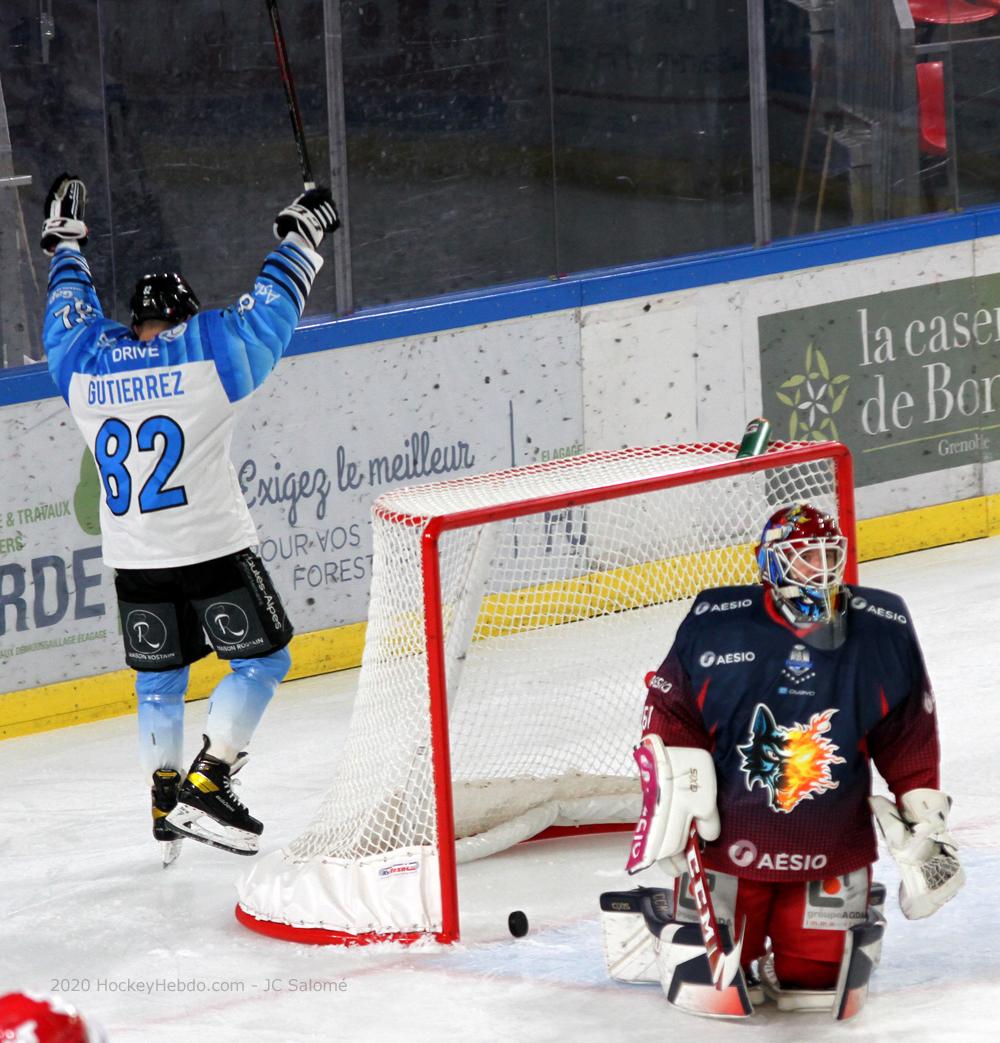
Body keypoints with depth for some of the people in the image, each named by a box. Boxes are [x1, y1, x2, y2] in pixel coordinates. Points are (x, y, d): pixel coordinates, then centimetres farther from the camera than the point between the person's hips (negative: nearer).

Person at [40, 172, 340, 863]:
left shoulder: (83, 365, 2)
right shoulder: (210, 351, -8)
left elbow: (70, 312, 22)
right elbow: (271, 308, 2)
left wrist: (65, 239, 36)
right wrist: (302, 235, 17)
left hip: (133, 559, 5)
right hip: (214, 547, -5)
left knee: (159, 676, 19)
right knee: (262, 659, 6)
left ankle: (166, 803, 20)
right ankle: (206, 785, -5)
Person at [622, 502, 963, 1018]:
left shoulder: (883, 631, -4)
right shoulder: (717, 624, -11)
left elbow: (910, 738, 5)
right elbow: (669, 707, 0)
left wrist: (925, 822, 5)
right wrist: (674, 792, -9)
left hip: (833, 852, 2)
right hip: (728, 838, -2)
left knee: (821, 984, 0)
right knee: (709, 986, 0)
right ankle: (656, 922, 32)